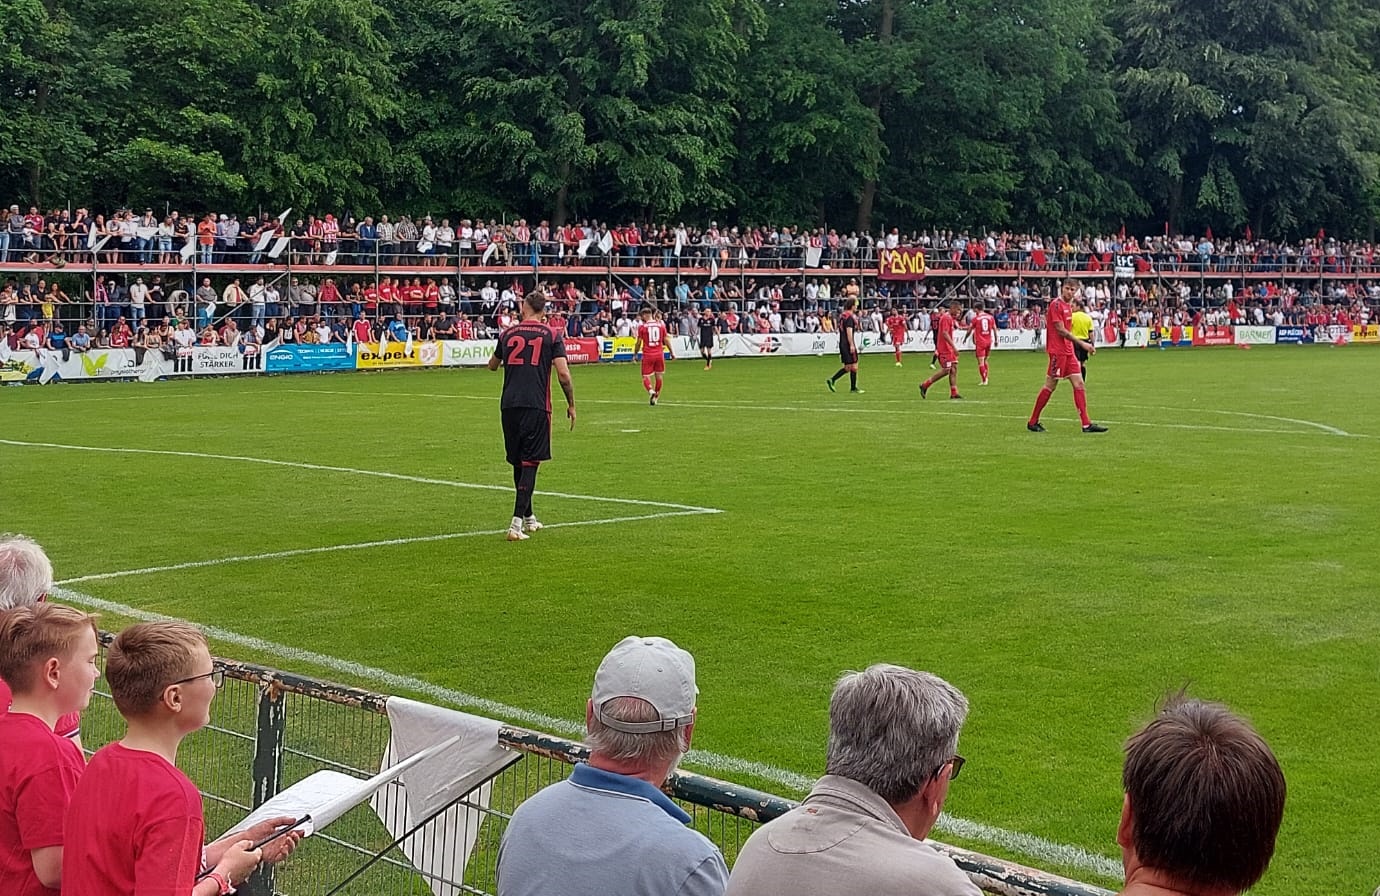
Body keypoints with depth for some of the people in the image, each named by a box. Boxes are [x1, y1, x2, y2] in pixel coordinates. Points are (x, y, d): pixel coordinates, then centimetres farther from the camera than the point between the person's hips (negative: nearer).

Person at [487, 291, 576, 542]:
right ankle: (517, 522, -13)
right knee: (529, 463, -2)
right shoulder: (551, 336, 1)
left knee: (518, 462, 15)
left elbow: (492, 366, 26)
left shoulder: (507, 334, 10)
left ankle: (528, 517, 28)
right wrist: (571, 405, 5)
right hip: (537, 406, -3)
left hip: (509, 405, 3)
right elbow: (563, 375, -7)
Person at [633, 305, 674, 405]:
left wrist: (635, 354, 12)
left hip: (647, 355, -3)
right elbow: (666, 340, 7)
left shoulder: (642, 326, -6)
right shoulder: (661, 323, 3)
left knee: (646, 377, 2)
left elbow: (639, 342, -2)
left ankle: (651, 391, -25)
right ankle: (656, 397, 20)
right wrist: (672, 352, 17)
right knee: (658, 376, 15)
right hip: (659, 354, 3)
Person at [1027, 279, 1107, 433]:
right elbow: (1060, 330, -17)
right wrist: (1082, 343, -17)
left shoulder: (1067, 307, 15)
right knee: (1050, 386, -3)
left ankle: (1086, 424, 1)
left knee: (1078, 384, 3)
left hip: (1068, 351, 9)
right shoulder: (1056, 304, -12)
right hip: (1058, 351, -9)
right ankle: (1032, 422, 8)